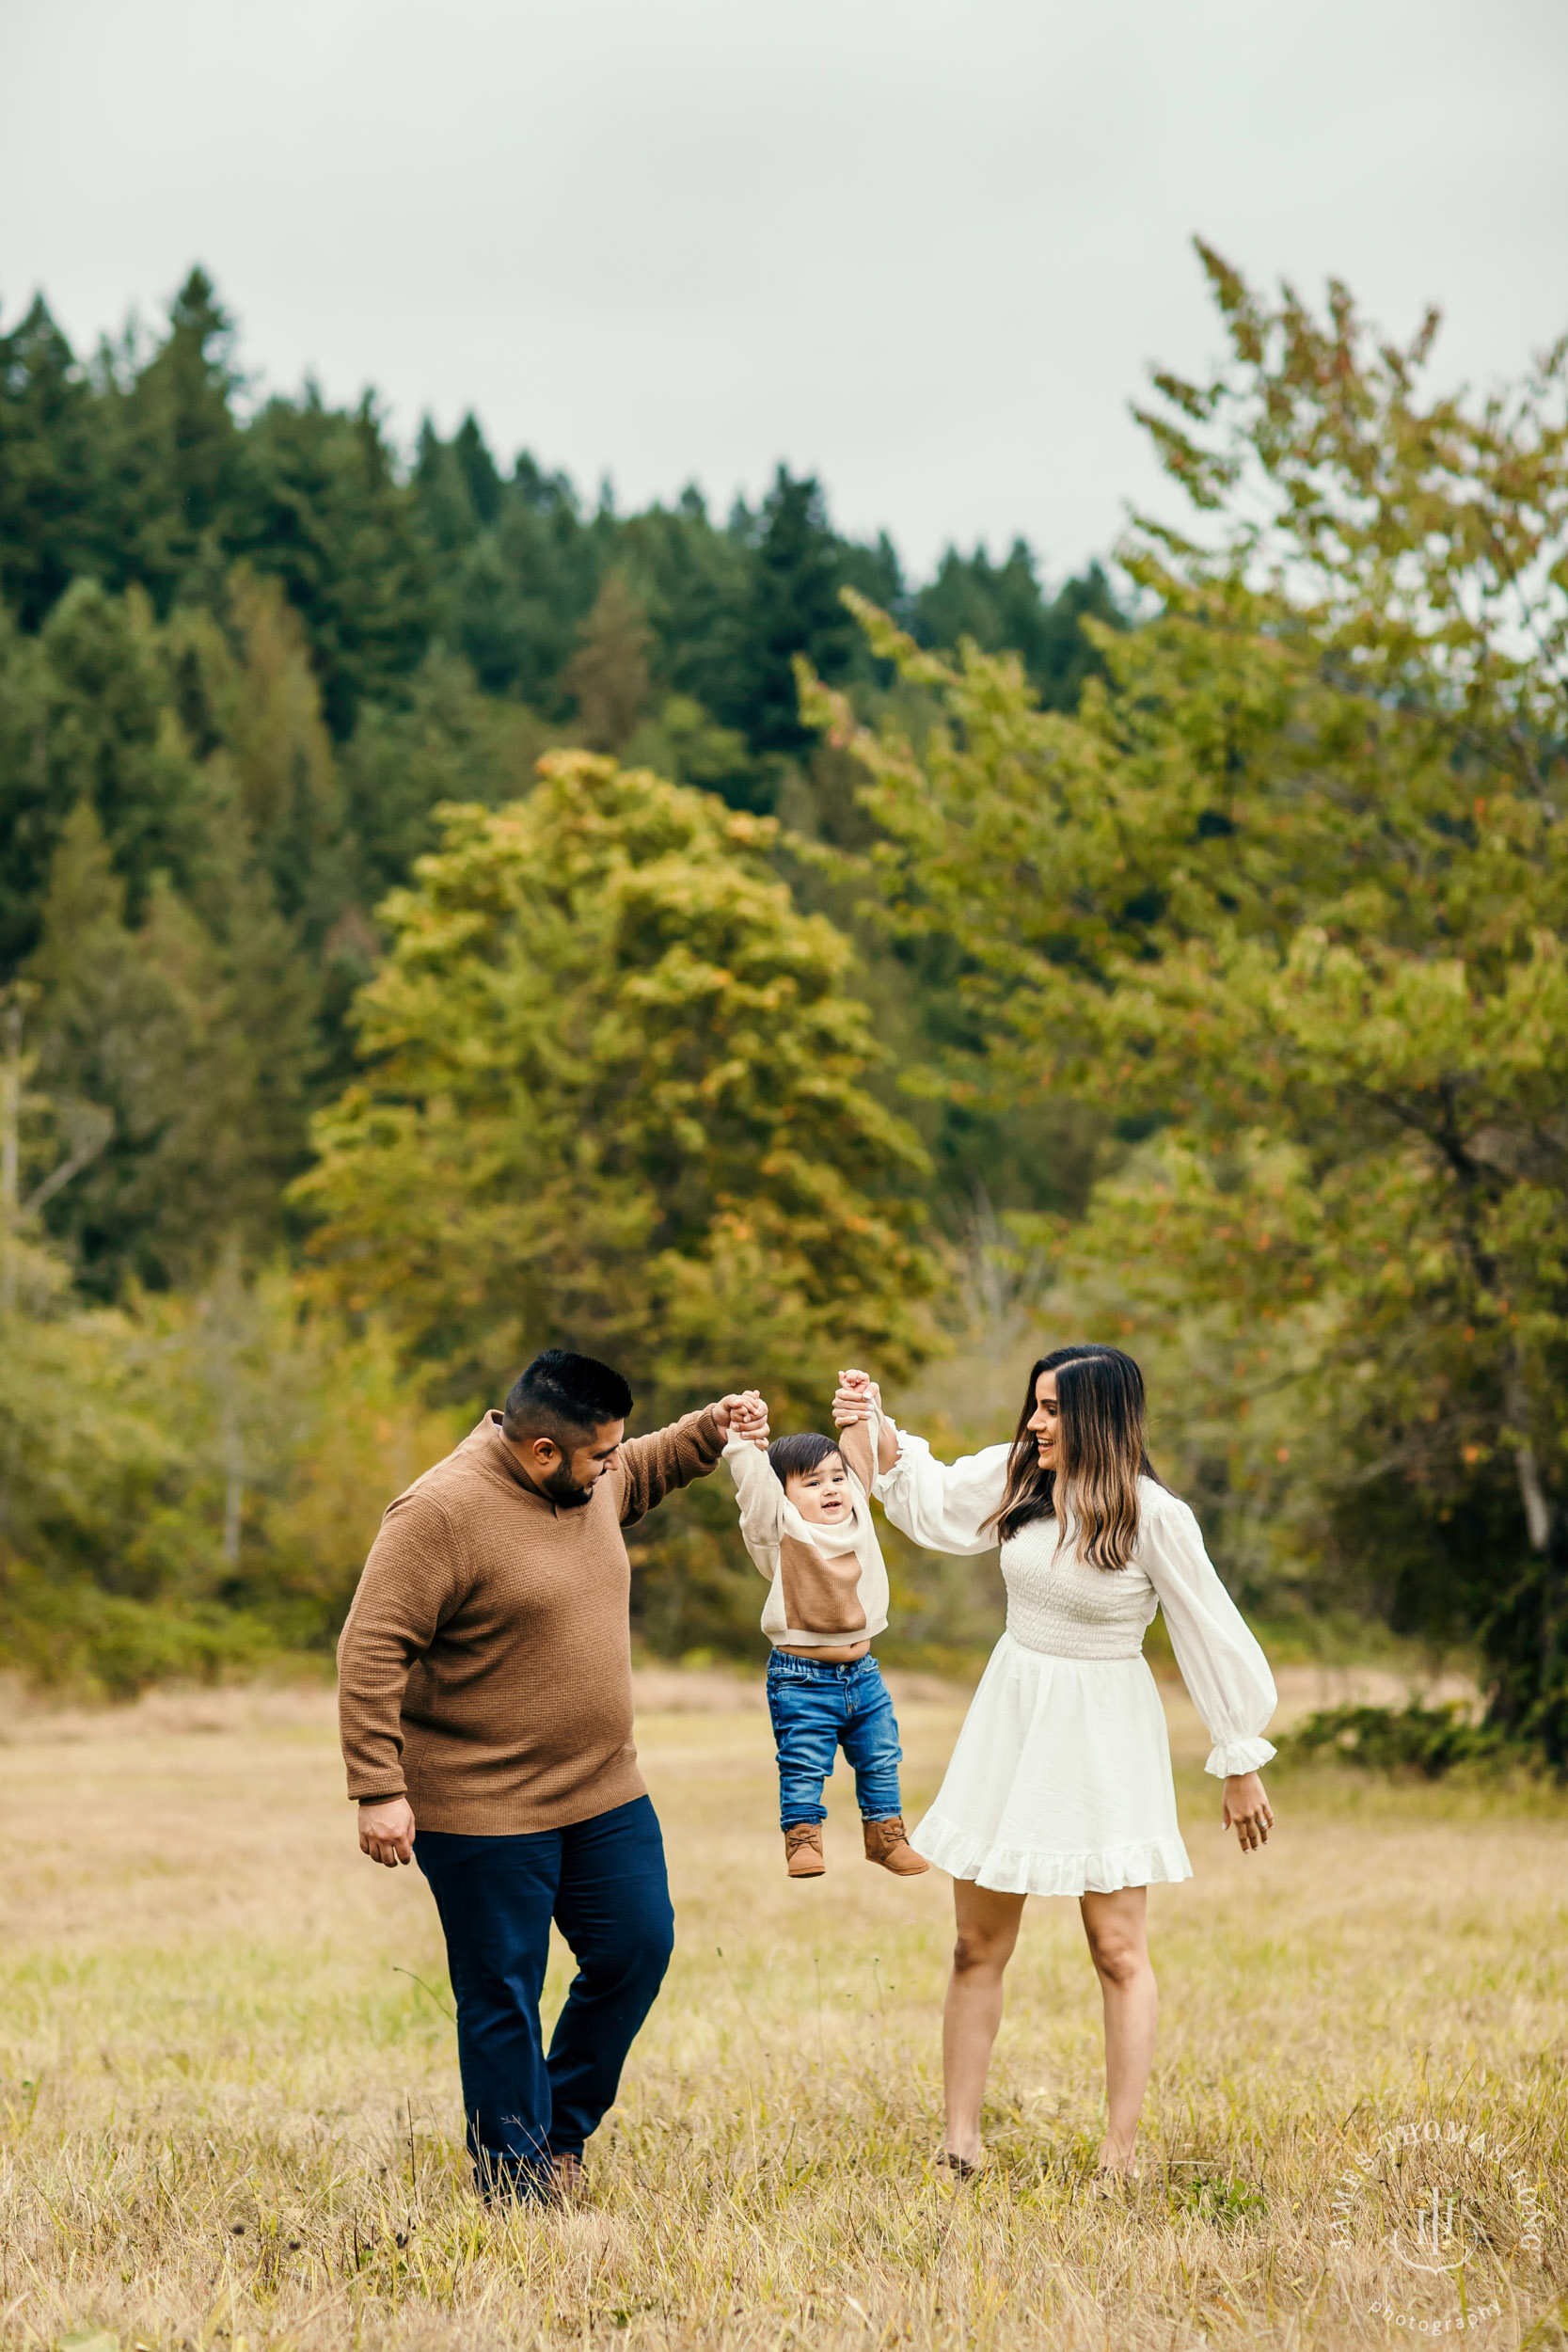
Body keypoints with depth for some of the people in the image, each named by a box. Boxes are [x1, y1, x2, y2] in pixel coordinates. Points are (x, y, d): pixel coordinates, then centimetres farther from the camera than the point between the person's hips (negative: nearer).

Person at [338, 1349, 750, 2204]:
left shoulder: (591, 1483, 5)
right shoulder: (442, 1512, -20)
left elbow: (643, 1471, 31)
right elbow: (370, 1656, -21)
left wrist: (709, 1430, 14)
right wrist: (379, 1792, -25)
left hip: (605, 1793, 8)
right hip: (484, 1811, -8)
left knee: (637, 1949, 9)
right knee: (502, 1996, 1)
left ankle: (562, 2131, 27)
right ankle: (514, 2181, 15)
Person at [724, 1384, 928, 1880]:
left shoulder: (855, 1512, 4)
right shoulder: (780, 1529, -12)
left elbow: (862, 1455, 13)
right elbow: (754, 1484, -25)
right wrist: (746, 1438, -36)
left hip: (862, 1671, 6)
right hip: (803, 1678, -6)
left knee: (880, 1758, 14)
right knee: (804, 1767, -2)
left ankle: (884, 1834, 28)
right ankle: (803, 1838, 13)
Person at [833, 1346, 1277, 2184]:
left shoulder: (1154, 1517, -16)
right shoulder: (1018, 1478, -2)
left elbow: (1211, 1637, -9)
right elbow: (932, 1504, 18)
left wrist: (1241, 1766, -5)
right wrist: (877, 1431, 3)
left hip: (1103, 1736, -5)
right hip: (1011, 1717, 5)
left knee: (1118, 1951, -3)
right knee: (978, 1948, 7)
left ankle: (1119, 2157, 3)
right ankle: (959, 2145, 15)